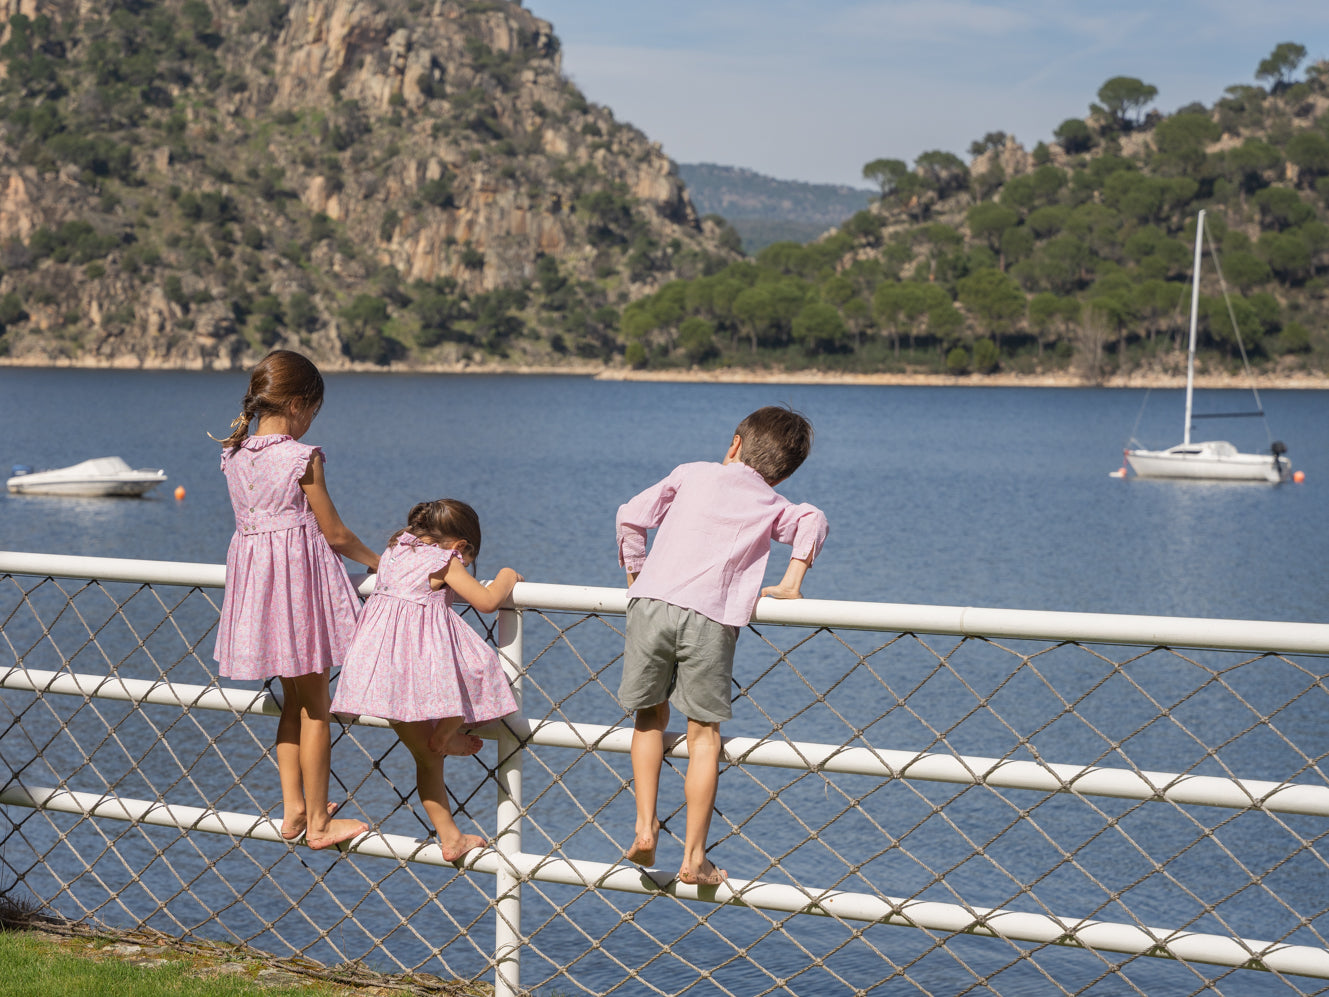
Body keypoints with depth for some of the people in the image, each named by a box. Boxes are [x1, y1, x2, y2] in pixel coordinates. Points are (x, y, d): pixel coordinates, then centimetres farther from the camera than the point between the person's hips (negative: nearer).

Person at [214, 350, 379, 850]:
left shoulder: (234, 456, 5)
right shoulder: (302, 458, -15)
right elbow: (336, 534, -9)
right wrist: (376, 561, 9)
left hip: (253, 576, 7)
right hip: (301, 576, -7)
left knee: (294, 701, 20)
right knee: (316, 706, 5)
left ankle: (293, 811, 22)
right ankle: (318, 822, 12)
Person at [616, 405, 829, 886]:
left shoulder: (692, 473, 20)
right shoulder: (772, 504, 20)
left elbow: (631, 516, 13)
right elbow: (813, 520, 0)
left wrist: (636, 575, 25)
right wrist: (791, 582, 5)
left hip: (652, 602, 1)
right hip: (710, 617, -1)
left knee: (650, 716, 18)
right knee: (703, 733, 7)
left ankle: (644, 827, 9)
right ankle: (694, 857, 7)